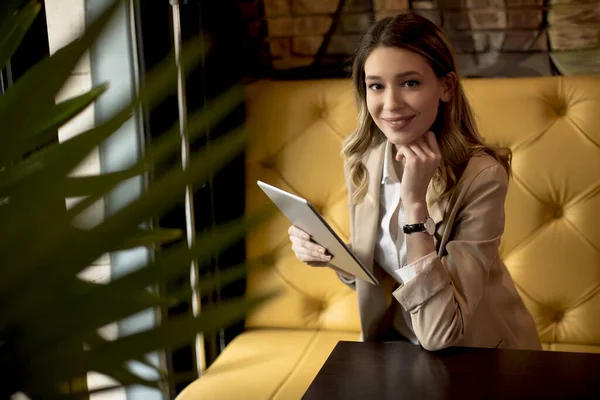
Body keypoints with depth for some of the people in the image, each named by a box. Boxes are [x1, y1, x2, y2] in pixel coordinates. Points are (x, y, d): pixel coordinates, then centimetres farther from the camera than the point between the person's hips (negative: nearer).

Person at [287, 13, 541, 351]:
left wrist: (415, 201, -31)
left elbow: (440, 334, -26)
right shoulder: (361, 159, -7)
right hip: (396, 342, 4)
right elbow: (367, 272, 6)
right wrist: (328, 253, -15)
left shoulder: (482, 177, -23)